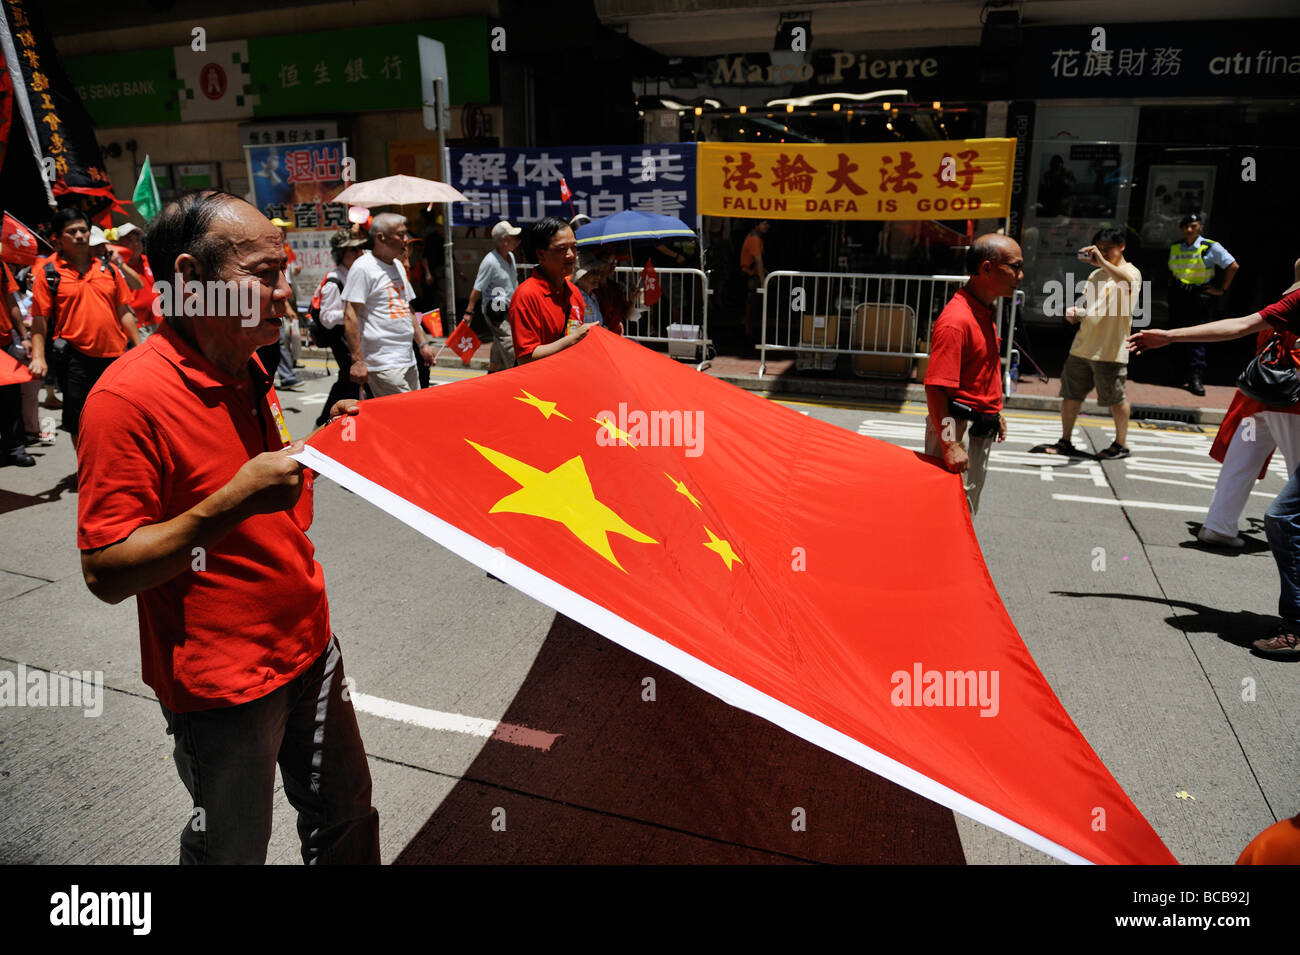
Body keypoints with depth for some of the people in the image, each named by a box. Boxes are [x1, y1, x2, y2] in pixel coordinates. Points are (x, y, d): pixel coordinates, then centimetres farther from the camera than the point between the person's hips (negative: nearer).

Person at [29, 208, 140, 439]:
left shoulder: (108, 268, 9)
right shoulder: (48, 273, -1)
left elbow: (124, 312, 12)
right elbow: (40, 319, -2)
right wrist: (38, 356, -11)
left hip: (115, 354, 3)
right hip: (76, 358, -2)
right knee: (79, 424, 5)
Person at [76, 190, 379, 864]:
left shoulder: (248, 372, 4)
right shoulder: (129, 397, -22)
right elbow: (106, 573, -23)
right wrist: (237, 500, -32)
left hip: (307, 648, 7)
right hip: (222, 686, -7)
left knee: (345, 818, 21)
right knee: (234, 848, 16)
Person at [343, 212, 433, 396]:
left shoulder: (398, 265, 17)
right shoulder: (363, 267, -10)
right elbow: (350, 316, -15)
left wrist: (423, 343, 18)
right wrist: (357, 360, -20)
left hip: (407, 361, 9)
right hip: (383, 365, -9)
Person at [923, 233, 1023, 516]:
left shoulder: (986, 313, 10)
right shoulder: (956, 320, -22)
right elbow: (935, 387, -27)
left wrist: (995, 413, 25)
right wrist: (949, 444, -28)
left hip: (982, 427, 10)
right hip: (959, 428, -10)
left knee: (968, 508, 19)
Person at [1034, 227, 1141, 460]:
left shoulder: (1131, 272, -6)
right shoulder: (1096, 274, 17)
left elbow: (1128, 281, -33)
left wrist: (1102, 260, -35)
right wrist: (1074, 313, 2)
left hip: (1110, 351, -7)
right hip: (1082, 346, 7)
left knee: (1115, 398, 3)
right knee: (1070, 394, 9)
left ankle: (1121, 444, 19)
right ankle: (1065, 442, 20)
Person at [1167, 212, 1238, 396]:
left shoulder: (1211, 247, -6)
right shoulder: (1174, 248, 8)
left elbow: (1233, 266, -4)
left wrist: (1222, 289, -5)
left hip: (1201, 296, -4)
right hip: (1178, 296, 4)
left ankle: (1196, 377, -8)